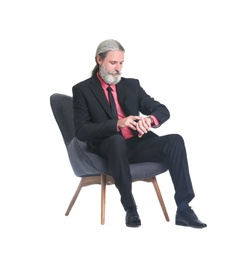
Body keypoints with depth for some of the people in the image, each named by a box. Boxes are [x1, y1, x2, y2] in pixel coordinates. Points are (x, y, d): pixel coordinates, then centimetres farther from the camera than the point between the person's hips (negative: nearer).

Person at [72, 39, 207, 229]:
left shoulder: (132, 85, 16)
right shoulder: (82, 90, 4)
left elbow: (163, 110, 11)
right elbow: (81, 131, -7)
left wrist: (150, 119, -15)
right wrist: (117, 124, -21)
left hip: (137, 144, 4)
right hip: (109, 147, -4)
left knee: (175, 140, -23)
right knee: (117, 140, -39)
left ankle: (183, 209, -25)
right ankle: (130, 208, -25)